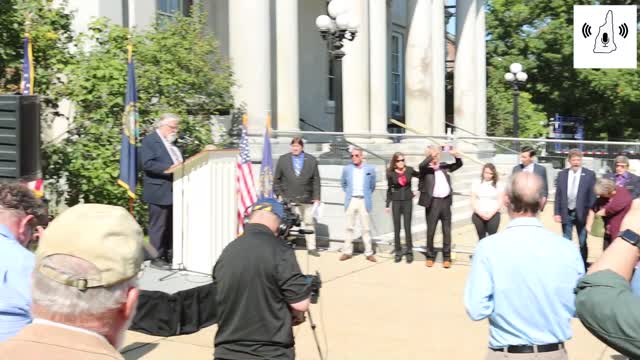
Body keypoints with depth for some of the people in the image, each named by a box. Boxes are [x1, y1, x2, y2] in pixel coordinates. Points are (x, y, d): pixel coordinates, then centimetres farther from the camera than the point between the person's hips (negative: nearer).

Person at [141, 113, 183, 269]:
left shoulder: (173, 142, 18)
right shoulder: (149, 140, -7)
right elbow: (148, 164, -19)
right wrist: (170, 168, -26)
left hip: (174, 190, 8)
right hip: (159, 191, -8)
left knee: (172, 225, 12)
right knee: (158, 226, -3)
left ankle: (169, 255, 20)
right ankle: (157, 258, 4)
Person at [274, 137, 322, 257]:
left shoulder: (311, 160, 4)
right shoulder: (283, 160, 6)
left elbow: (316, 180, 4)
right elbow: (277, 179, 8)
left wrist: (316, 197, -1)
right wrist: (278, 194, 1)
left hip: (307, 198, 1)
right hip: (289, 198, 0)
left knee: (309, 222, 6)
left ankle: (311, 247, 13)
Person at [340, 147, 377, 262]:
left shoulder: (370, 169, 1)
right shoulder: (347, 169, 4)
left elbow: (372, 186, 12)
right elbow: (343, 183, 18)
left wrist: (367, 195, 11)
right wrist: (348, 193, 11)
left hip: (364, 201, -1)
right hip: (351, 201, 1)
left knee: (366, 228, 2)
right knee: (349, 227, 6)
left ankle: (369, 253, 8)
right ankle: (347, 251, 12)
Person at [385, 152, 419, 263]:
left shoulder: (409, 170, -5)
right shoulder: (391, 173, -4)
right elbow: (389, 189, 4)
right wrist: (387, 204, 3)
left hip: (408, 201, 0)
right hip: (396, 202, 0)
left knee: (407, 227, 0)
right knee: (397, 228, 4)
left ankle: (409, 252, 9)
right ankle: (398, 252, 12)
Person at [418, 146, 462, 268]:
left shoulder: (444, 166, 13)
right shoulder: (425, 169, -1)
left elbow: (459, 164, 16)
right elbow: (421, 165, -23)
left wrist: (456, 154, -3)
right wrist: (432, 155, -27)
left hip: (445, 201, 4)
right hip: (433, 202, -4)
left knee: (447, 231, 6)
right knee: (431, 231, 5)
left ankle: (446, 257, 13)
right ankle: (430, 256, 17)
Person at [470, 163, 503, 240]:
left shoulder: (498, 184, 2)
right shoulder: (476, 183, 4)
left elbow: (500, 201, 0)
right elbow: (473, 201, 3)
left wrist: (491, 213, -11)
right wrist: (480, 213, -9)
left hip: (493, 214, -1)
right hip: (478, 215, 1)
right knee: (481, 237, 4)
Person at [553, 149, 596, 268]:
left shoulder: (589, 174, -3)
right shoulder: (562, 174, 4)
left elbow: (592, 195, -2)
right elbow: (558, 195, 4)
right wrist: (557, 212, -3)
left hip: (581, 213, -2)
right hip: (566, 213, 2)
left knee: (583, 243, 7)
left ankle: (583, 266, 18)